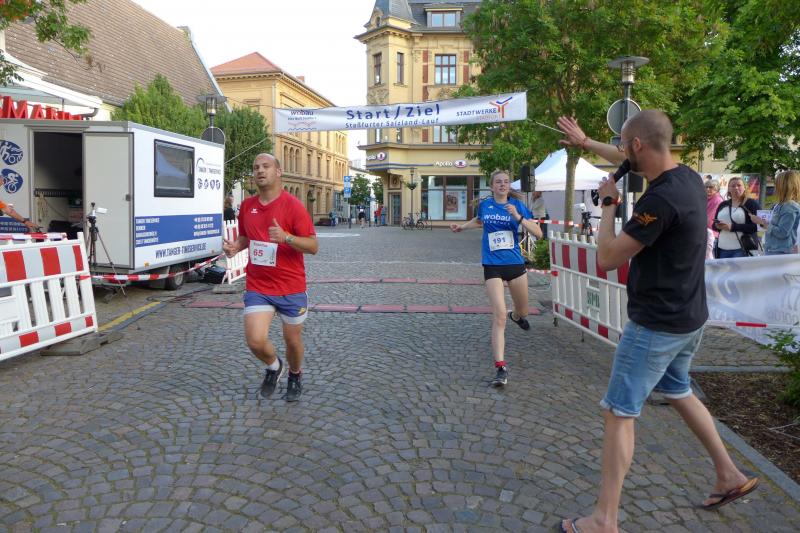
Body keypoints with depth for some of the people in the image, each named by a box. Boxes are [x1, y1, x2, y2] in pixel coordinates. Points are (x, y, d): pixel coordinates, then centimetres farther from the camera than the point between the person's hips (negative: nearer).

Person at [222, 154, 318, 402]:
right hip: (257, 287, 3)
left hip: (291, 288, -3)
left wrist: (286, 237, -29)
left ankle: (295, 375, 43)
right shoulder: (247, 206, 4)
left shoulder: (293, 205, -11)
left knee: (293, 340, 11)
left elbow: (313, 246, -13)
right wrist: (235, 247, -1)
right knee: (255, 341, -10)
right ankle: (274, 366, 24)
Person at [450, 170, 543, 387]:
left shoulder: (517, 205, 0)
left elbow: (538, 233, -8)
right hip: (492, 266, -1)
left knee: (523, 311, 20)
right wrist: (462, 226, 19)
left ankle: (516, 316, 60)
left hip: (515, 264, 1)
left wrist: (518, 217, -19)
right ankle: (500, 367, -13)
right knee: (499, 316, -14)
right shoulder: (485, 204, 5)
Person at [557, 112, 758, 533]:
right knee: (678, 392, 28)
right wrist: (585, 142, 31)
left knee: (619, 414, -2)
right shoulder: (686, 177, 2)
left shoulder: (660, 200, -27)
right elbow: (633, 163, 22)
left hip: (656, 325, -9)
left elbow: (607, 258, -21)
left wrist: (608, 203, -8)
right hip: (687, 318, 10)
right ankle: (730, 476, 41)